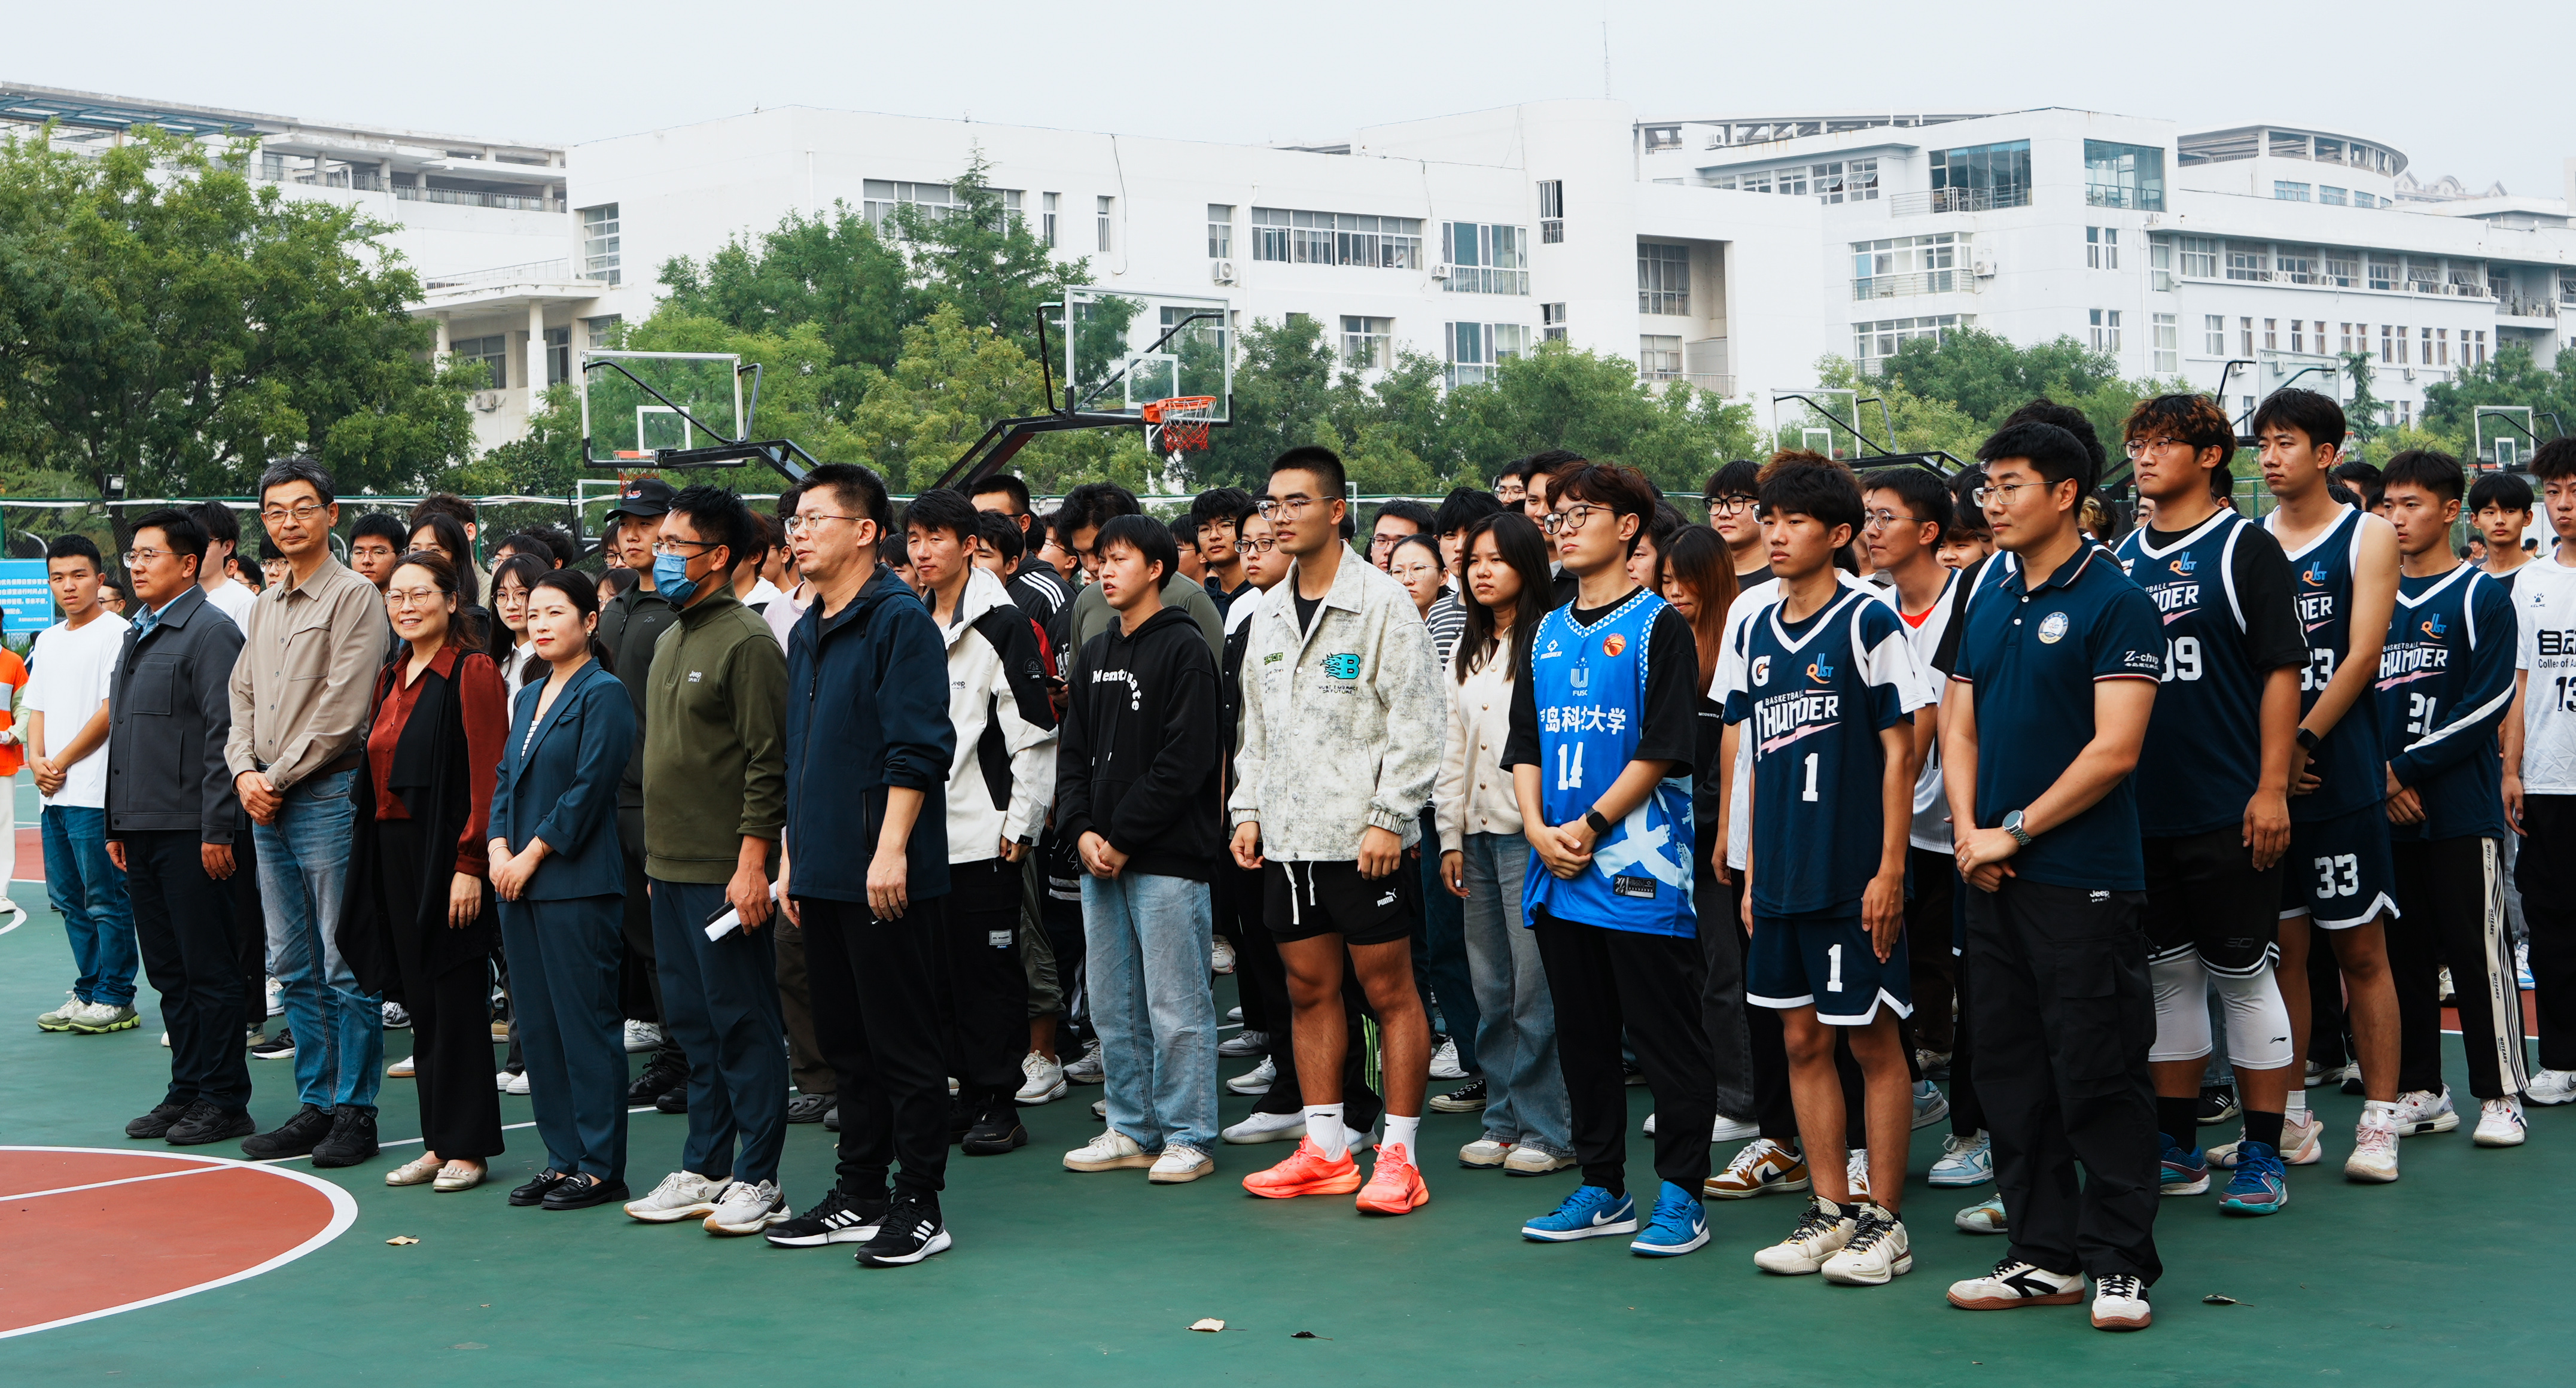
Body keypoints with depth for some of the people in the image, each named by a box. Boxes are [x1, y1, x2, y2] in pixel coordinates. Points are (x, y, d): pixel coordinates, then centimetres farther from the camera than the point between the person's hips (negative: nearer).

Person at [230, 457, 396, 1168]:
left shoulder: (355, 597, -7)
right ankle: (315, 1105, 18)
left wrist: (279, 777, -11)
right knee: (295, 967, 11)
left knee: (346, 964, -5)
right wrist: (245, 771, 1)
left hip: (329, 795, -8)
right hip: (268, 805, 8)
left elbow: (342, 710, -13)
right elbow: (244, 697, 18)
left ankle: (356, 1113, 0)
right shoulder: (266, 607, 17)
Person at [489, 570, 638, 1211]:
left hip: (577, 884, -8)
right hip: (520, 884, 8)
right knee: (536, 1026, 10)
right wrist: (498, 846, 0)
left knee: (586, 1023, -5)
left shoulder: (604, 694, -7)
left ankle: (601, 1169, 1)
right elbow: (506, 778, 17)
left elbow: (590, 788, -13)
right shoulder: (529, 695, 17)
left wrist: (533, 853, -12)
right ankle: (562, 1158, 18)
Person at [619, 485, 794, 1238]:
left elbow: (767, 763, -16)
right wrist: (656, 858, 19)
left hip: (724, 872, -9)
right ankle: (703, 1169, 21)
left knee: (744, 1024, -3)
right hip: (670, 867, 9)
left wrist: (751, 863, -20)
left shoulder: (746, 641, -12)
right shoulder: (669, 641, 16)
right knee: (693, 1025, 13)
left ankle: (757, 1178, 4)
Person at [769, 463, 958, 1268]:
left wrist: (891, 849, -21)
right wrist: (793, 854, 18)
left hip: (887, 877, -9)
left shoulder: (899, 620, -10)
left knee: (904, 1046, -2)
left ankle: (920, 1207, 4)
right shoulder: (805, 634, 16)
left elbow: (916, 747, -16)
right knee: (846, 1043, 14)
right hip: (823, 873, 9)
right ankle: (858, 1196, 23)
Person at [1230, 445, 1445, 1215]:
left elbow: (1414, 723, -11)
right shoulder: (1269, 612, 14)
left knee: (1389, 990, -1)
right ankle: (1325, 1150, 19)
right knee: (1310, 990, 10)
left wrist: (1389, 819, -16)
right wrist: (1248, 809, 11)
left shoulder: (1381, 602, -7)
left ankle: (1399, 1154, 5)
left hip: (1363, 837, -7)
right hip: (1289, 836, 7)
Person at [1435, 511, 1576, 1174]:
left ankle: (1548, 1130, 1)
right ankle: (1502, 1120, 17)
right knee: (1490, 987, 9)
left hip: (1531, 831, -7)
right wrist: (1451, 837, 13)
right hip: (1478, 833, 7)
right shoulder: (1466, 651, 17)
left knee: (1537, 985, -6)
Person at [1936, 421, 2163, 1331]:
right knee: (2010, 1073, 11)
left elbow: (2115, 750, -15)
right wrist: (1968, 831, -2)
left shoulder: (2114, 601, -9)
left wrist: (2015, 831, -12)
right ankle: (2045, 1255, 21)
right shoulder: (1988, 597, 12)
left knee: (2098, 1075, -3)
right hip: (1993, 878, 7)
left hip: (2084, 879, -7)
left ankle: (2121, 1263, 7)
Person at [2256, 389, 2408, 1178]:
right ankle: (2287, 1118, 14)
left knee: (2361, 949, -1)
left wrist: (2302, 743, -15)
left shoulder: (2368, 536, 2)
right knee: (2282, 945, 7)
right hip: (2263, 774, 4)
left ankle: (2380, 1120, 4)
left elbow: (2362, 655, -7)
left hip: (2340, 770, -4)